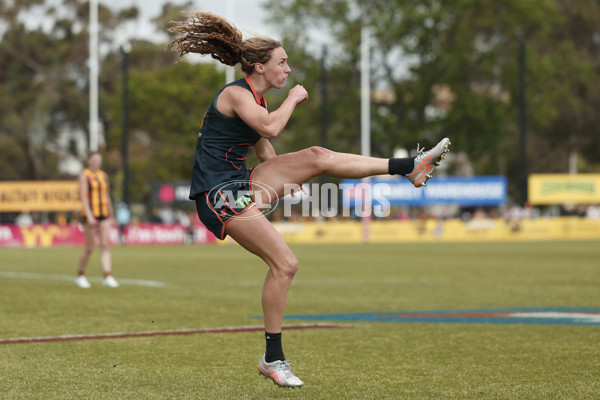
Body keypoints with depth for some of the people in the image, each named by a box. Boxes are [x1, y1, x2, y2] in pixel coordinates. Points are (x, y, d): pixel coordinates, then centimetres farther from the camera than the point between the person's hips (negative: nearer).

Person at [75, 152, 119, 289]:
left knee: (105, 246, -5)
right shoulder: (84, 175, -5)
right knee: (89, 248, 0)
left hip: (104, 214, 5)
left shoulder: (103, 175, 14)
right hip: (90, 215, -5)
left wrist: (111, 215, 21)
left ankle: (107, 277, -12)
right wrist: (89, 215, -22)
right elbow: (83, 196, -13)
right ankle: (80, 275, 17)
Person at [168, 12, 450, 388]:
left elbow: (266, 153, 25)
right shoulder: (235, 93, -13)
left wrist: (287, 182, 14)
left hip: (242, 184, 9)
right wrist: (293, 98, -12)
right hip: (218, 195, -9)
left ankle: (410, 166, -1)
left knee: (317, 157, -3)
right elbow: (270, 129, -29)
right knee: (285, 263, -16)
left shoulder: (256, 99, 16)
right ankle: (273, 359, -7)